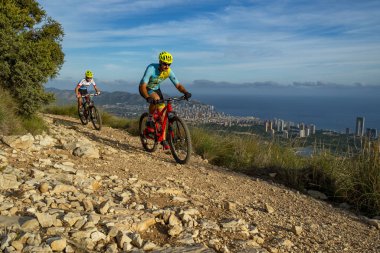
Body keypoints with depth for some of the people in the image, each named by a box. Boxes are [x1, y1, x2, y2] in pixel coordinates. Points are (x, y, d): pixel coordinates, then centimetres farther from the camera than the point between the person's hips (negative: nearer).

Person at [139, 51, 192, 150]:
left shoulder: (169, 71, -20)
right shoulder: (151, 68, -33)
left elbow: (178, 85, -18)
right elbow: (143, 86, -39)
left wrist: (185, 92, -39)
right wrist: (147, 98, -57)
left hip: (156, 89, 5)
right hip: (145, 88, -5)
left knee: (162, 113, -5)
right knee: (156, 98, -38)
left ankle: (163, 140, 5)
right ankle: (149, 122, -15)